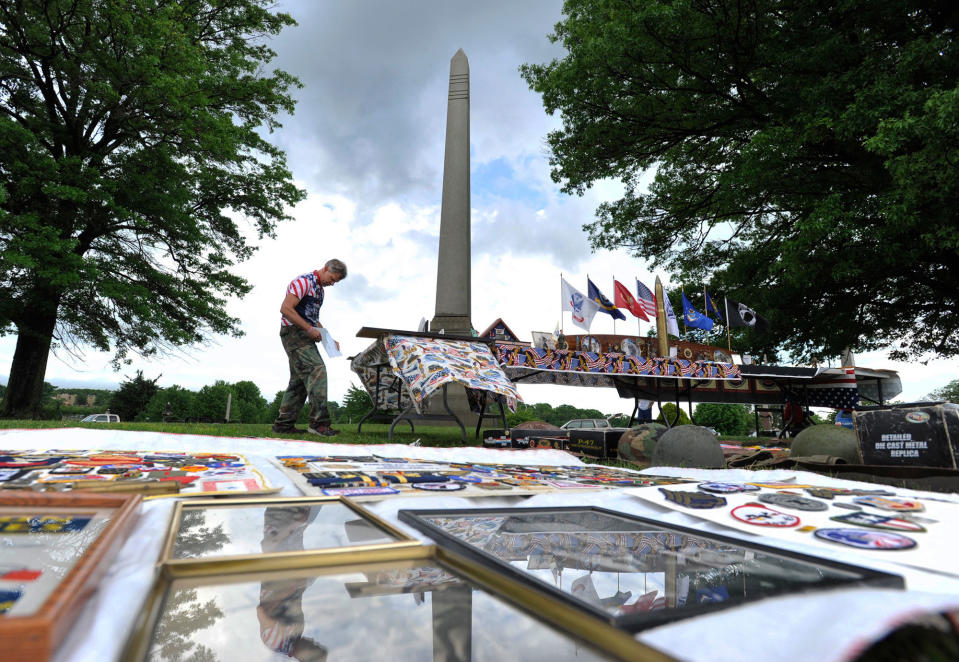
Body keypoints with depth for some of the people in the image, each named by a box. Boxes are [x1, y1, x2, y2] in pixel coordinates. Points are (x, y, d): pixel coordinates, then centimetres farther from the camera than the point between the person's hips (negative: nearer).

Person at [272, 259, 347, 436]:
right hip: (293, 333, -10)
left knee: (299, 380, 8)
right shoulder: (304, 281, -10)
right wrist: (310, 329, -19)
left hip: (305, 335, 10)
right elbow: (285, 308, -19)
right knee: (317, 370, -20)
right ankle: (319, 422, -23)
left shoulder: (320, 289, 21)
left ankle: (283, 423, 13)